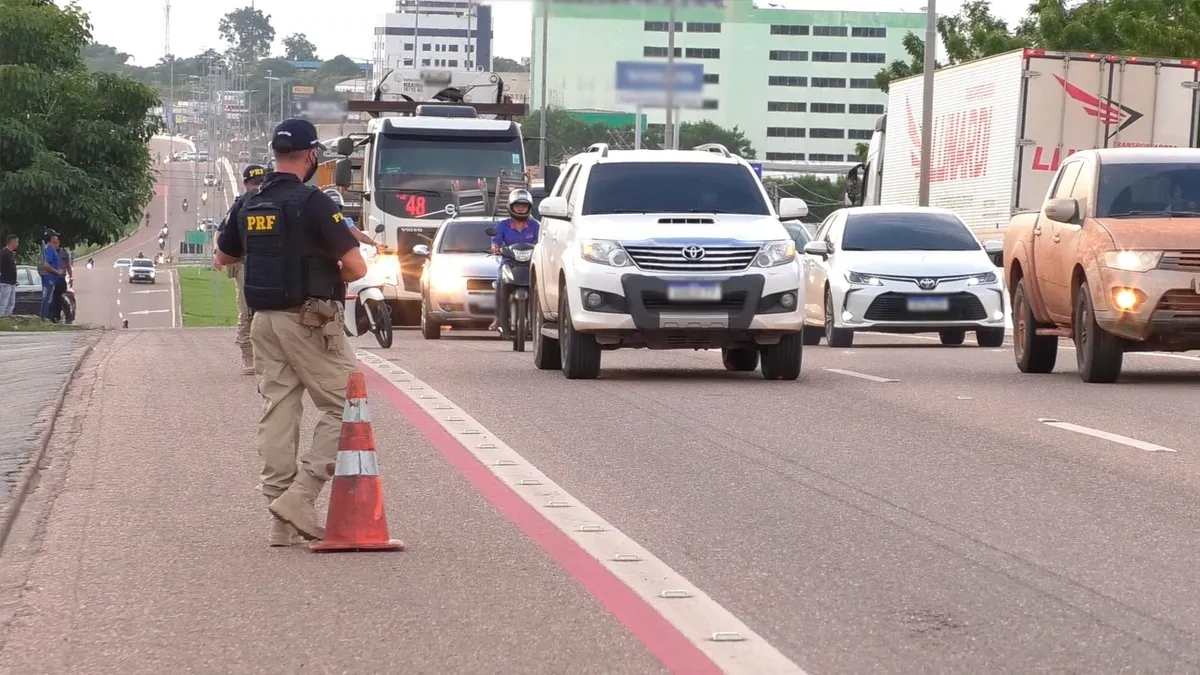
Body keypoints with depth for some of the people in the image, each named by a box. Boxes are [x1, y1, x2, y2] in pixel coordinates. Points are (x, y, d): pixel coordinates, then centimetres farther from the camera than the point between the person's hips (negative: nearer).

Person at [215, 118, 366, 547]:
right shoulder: (312, 203, -13)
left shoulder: (248, 205, 8)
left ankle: (282, 523, 8)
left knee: (277, 411, 8)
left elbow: (223, 257, 23)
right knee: (342, 407, 3)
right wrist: (332, 275, 7)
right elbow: (356, 267, -14)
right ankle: (300, 495, -9)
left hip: (264, 319, 7)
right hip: (310, 319, -7)